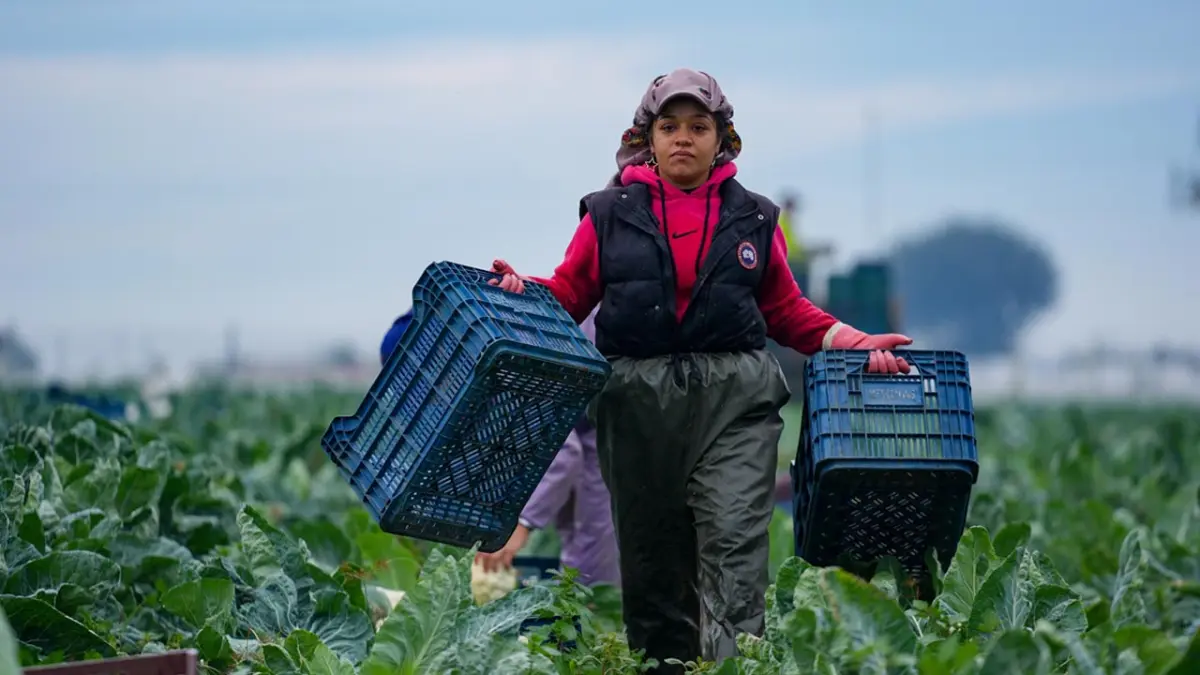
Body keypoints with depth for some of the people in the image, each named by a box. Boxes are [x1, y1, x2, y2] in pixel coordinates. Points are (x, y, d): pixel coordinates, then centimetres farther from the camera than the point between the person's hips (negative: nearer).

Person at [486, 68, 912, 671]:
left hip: (734, 399, -1)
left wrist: (854, 343, 5)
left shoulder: (753, 218, 12)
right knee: (650, 555, 3)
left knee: (735, 542, -16)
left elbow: (787, 313, 17)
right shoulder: (610, 215, 10)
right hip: (639, 399, 1)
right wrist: (521, 289, -10)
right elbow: (567, 296, 10)